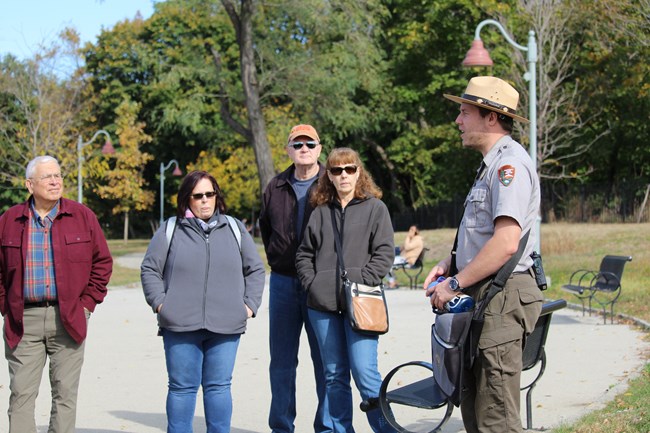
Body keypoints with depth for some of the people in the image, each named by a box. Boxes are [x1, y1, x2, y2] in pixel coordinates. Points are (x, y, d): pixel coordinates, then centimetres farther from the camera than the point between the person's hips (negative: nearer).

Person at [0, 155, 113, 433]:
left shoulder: (83, 217, 4)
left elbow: (102, 263, 8)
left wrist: (86, 304, 1)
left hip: (68, 319, 0)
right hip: (23, 321, 0)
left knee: (65, 394, 5)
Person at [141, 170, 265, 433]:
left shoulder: (234, 229, 12)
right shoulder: (170, 230, 6)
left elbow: (255, 269, 17)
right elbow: (149, 269, 10)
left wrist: (250, 305, 6)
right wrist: (159, 302, -2)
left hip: (225, 327, 1)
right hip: (180, 326, -1)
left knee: (219, 387, 4)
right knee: (182, 387, 3)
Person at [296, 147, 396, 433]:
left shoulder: (375, 208, 4)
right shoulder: (321, 211, 13)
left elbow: (384, 253, -2)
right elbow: (304, 254, 17)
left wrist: (362, 282, -11)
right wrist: (311, 282, 3)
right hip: (323, 305, 4)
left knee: (364, 372, -12)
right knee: (334, 376, 8)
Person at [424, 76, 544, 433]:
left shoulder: (510, 163, -14)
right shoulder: (491, 163, 19)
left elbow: (506, 242, -24)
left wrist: (455, 284, -17)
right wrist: (450, 264, 13)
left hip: (502, 299, -11)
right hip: (482, 298, 11)